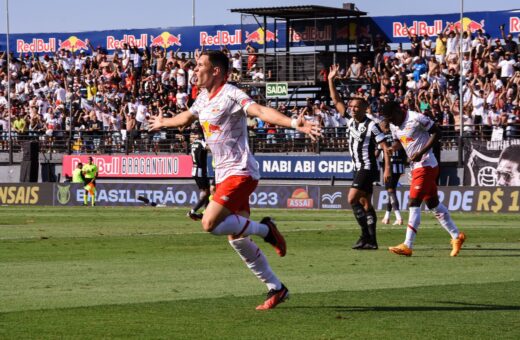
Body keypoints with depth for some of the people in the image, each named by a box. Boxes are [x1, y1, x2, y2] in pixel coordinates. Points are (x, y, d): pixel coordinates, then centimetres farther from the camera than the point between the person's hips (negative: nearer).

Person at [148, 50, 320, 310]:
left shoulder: (230, 94, -13)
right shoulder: (203, 98, 14)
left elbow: (260, 110, -29)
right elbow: (187, 117, 36)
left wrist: (294, 123, -44)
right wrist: (164, 122, 54)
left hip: (240, 172, -9)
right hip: (223, 174, 9)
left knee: (210, 223, -23)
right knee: (236, 239, 7)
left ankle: (264, 229, -3)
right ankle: (276, 289, 15)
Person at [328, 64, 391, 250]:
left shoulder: (371, 125, -13)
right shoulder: (350, 121, 7)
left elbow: (385, 147, -13)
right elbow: (336, 100, 12)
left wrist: (387, 168, -20)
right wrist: (331, 80, 6)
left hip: (368, 168, -8)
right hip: (359, 169, 8)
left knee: (352, 199, -16)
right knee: (365, 204, 7)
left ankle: (366, 235, -15)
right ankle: (371, 240, 8)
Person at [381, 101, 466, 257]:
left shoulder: (417, 119, -17)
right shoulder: (394, 125, 7)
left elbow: (437, 132, -14)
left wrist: (421, 152, -20)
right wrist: (392, 148, -2)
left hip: (426, 165, -9)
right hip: (416, 167, 9)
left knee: (414, 203, -12)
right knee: (433, 204, 13)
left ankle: (407, 246, -12)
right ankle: (457, 236, 23)